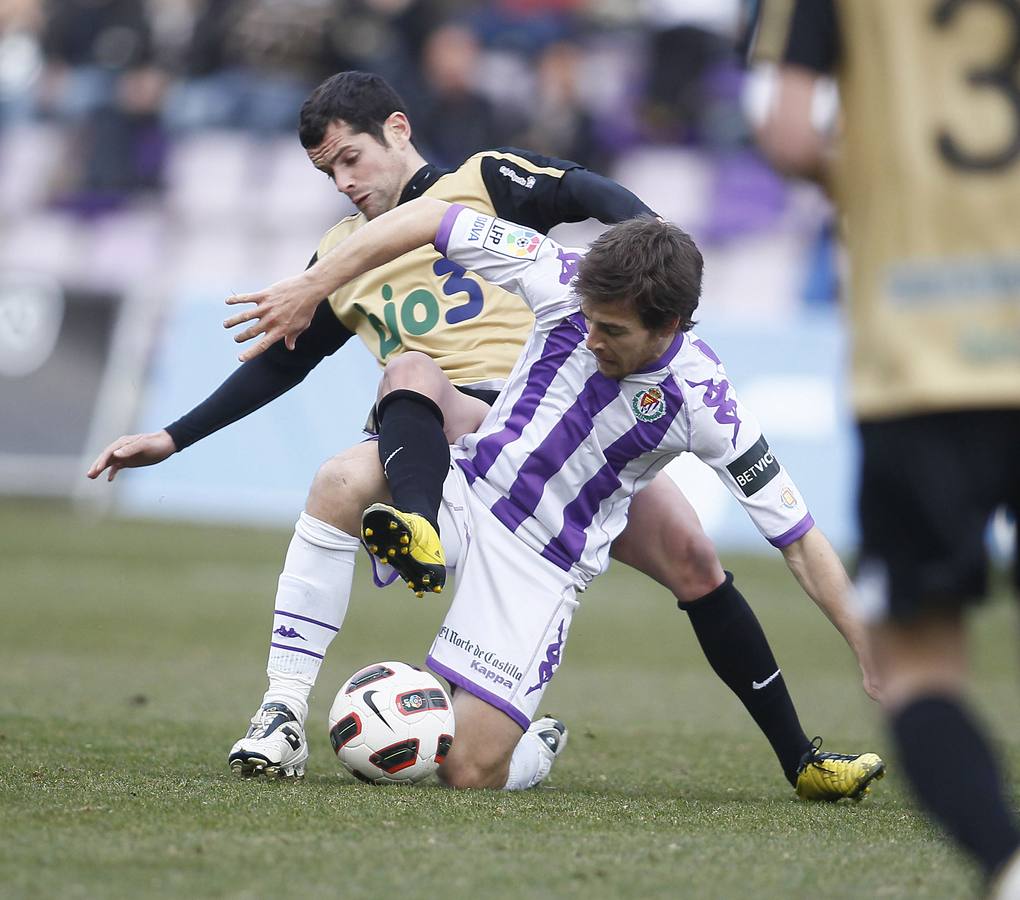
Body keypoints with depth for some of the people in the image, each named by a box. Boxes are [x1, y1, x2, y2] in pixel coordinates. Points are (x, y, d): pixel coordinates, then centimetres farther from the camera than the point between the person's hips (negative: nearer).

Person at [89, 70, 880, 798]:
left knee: (689, 554, -18)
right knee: (337, 482, -30)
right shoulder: (341, 256, 20)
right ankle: (282, 717, -33)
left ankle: (799, 760, -4)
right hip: (457, 439, 2)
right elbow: (279, 363, 27)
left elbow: (599, 198, -7)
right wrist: (172, 439, 22)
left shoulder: (482, 183, 6)